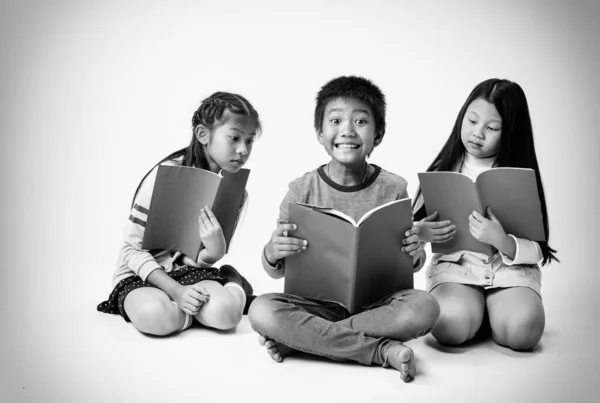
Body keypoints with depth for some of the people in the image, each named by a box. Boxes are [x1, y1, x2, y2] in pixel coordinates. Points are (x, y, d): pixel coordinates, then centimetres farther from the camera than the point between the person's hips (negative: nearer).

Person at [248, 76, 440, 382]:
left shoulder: (393, 190, -2)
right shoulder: (302, 190, -3)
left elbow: (409, 265, 7)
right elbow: (277, 272, 1)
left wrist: (414, 252, -17)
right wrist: (273, 254, -23)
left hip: (376, 303, 1)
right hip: (317, 301, 0)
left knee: (424, 307, -29)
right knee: (261, 310, -28)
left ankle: (303, 340, -19)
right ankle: (383, 349, -22)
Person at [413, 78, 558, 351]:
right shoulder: (444, 169, 3)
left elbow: (537, 252, -3)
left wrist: (502, 241, -24)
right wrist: (421, 233, -17)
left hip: (511, 268, 0)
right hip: (455, 265, 0)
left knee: (522, 330, -29)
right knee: (451, 326, -30)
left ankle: (493, 311, 5)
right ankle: (477, 309, 4)